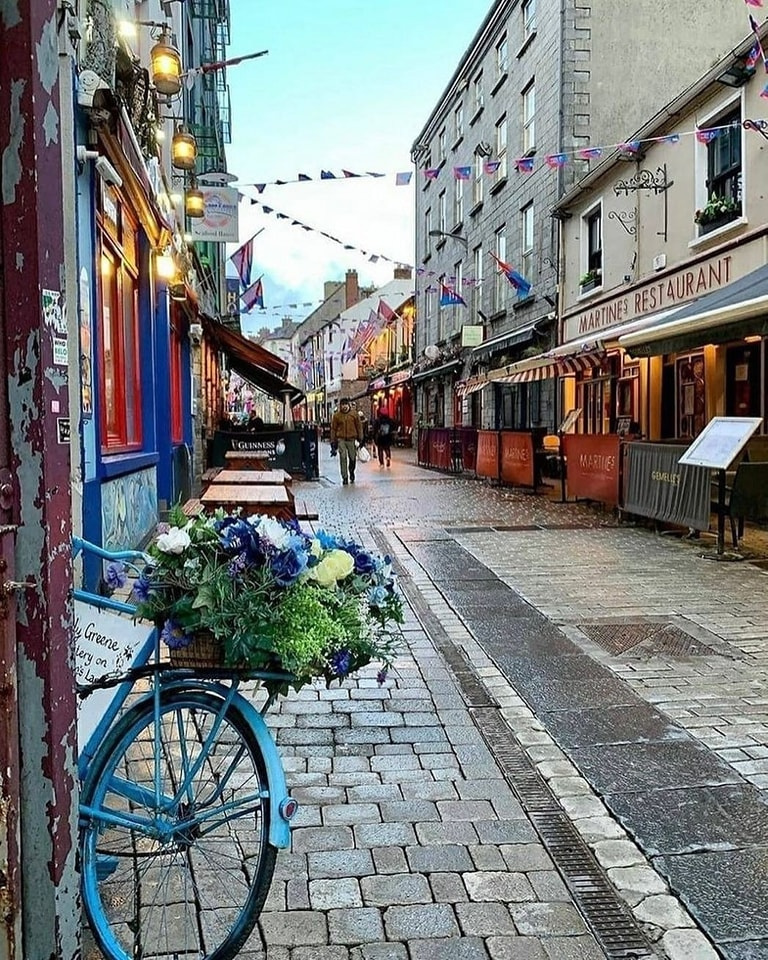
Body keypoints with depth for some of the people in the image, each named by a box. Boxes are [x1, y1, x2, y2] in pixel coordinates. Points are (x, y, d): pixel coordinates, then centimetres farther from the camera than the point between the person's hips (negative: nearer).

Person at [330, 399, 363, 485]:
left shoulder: (354, 414, 4)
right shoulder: (337, 415, 4)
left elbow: (359, 426, 8)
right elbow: (333, 428, 7)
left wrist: (360, 438, 4)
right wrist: (333, 440, 3)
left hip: (352, 439, 1)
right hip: (341, 439, -1)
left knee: (353, 458, 7)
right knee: (343, 458, -7)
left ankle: (351, 473, 33)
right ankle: (345, 477, -3)